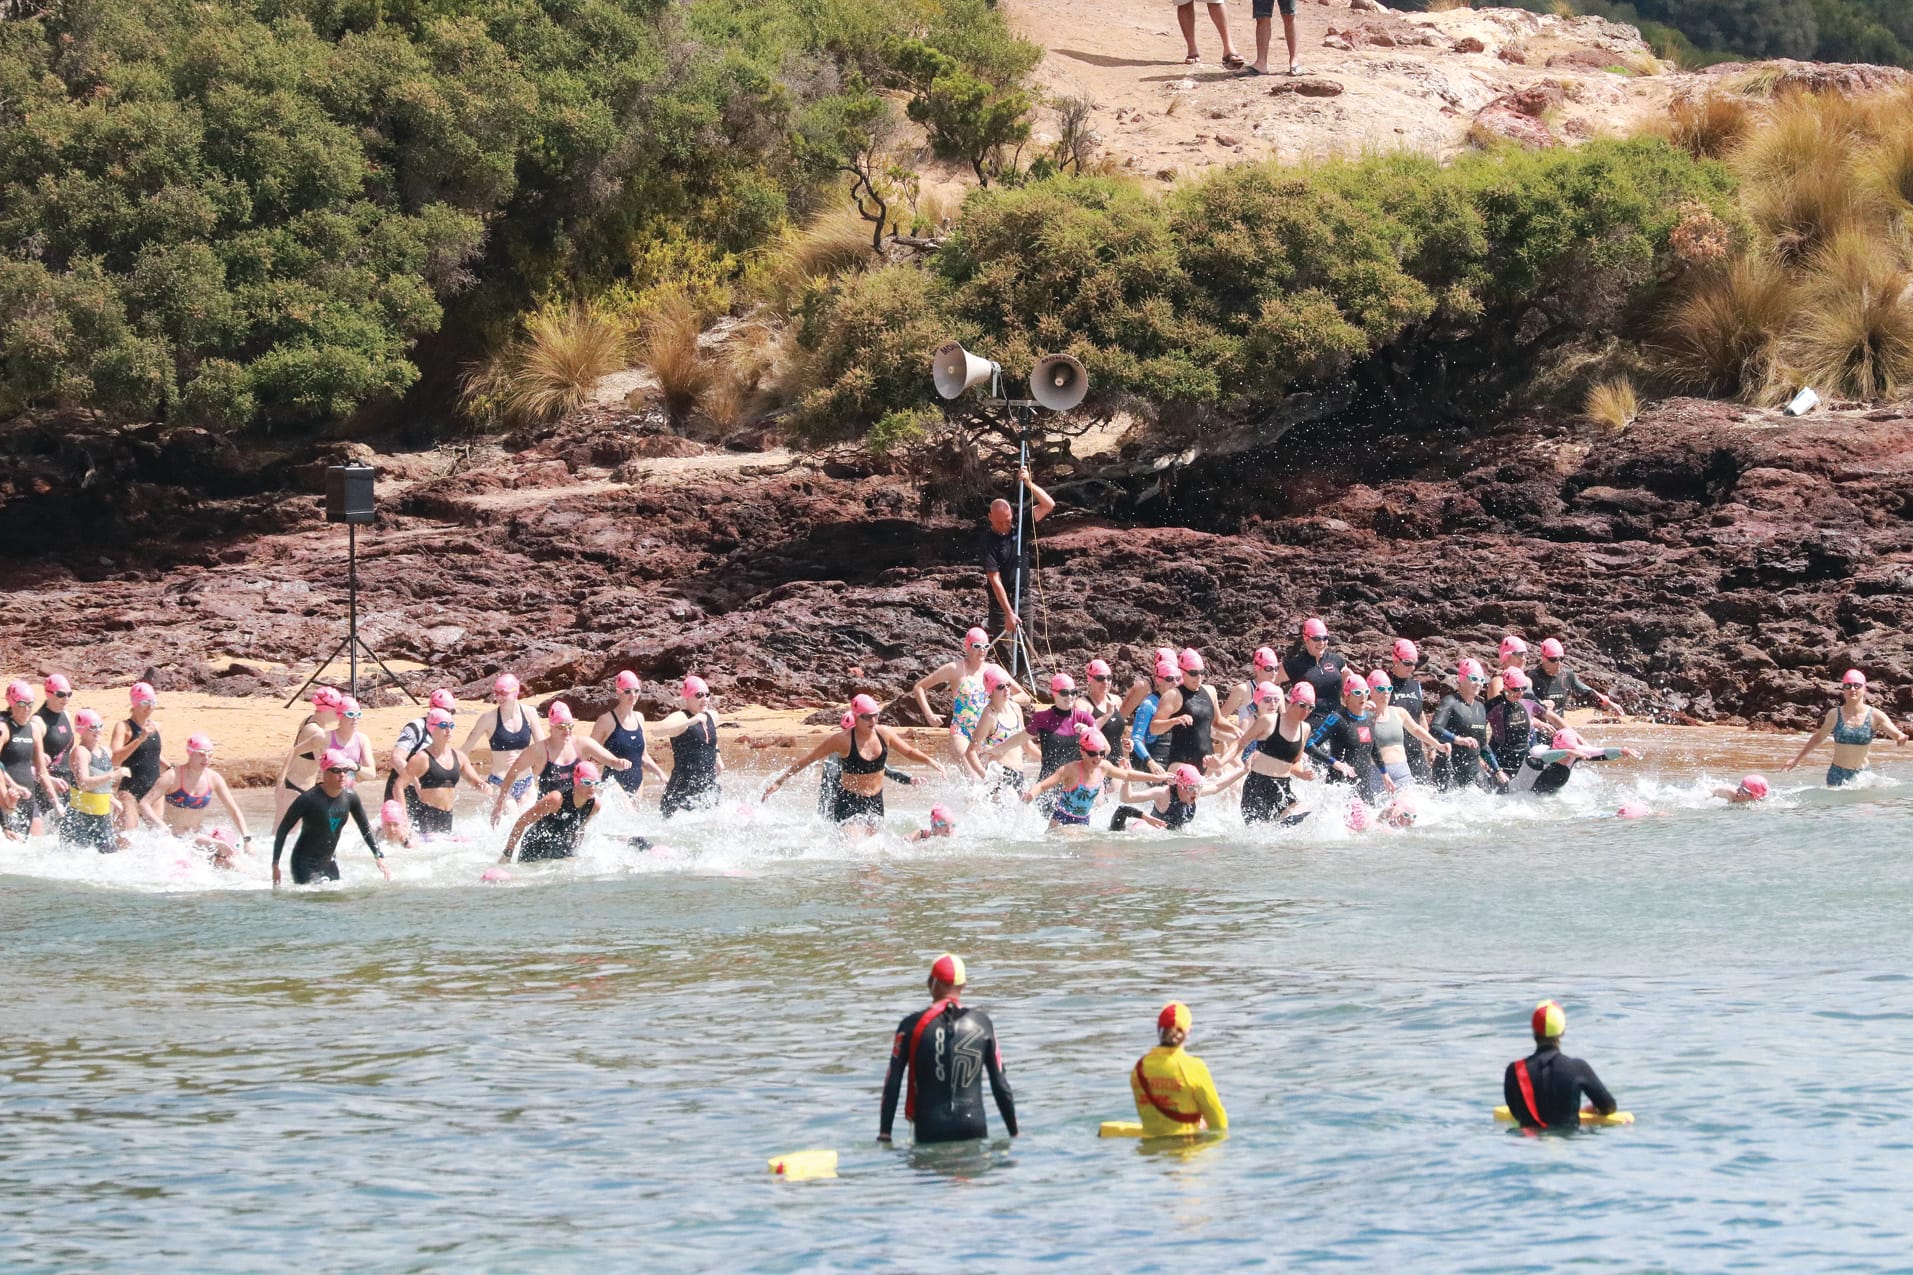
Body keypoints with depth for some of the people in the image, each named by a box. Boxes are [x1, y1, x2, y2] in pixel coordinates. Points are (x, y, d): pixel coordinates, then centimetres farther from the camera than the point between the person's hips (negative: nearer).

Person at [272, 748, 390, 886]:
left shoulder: (350, 797, -4)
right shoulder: (309, 799, -19)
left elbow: (365, 828, 10)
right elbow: (283, 830, -12)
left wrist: (379, 857, 5)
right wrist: (275, 865, -13)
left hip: (329, 863, 6)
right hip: (305, 863, -6)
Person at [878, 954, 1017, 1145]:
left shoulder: (913, 1024, -2)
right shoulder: (982, 1023, 3)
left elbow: (892, 1083, -1)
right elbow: (1001, 1084, 6)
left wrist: (884, 1133, 3)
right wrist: (1014, 1133, 14)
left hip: (930, 1132, -1)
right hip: (974, 1128, 1)